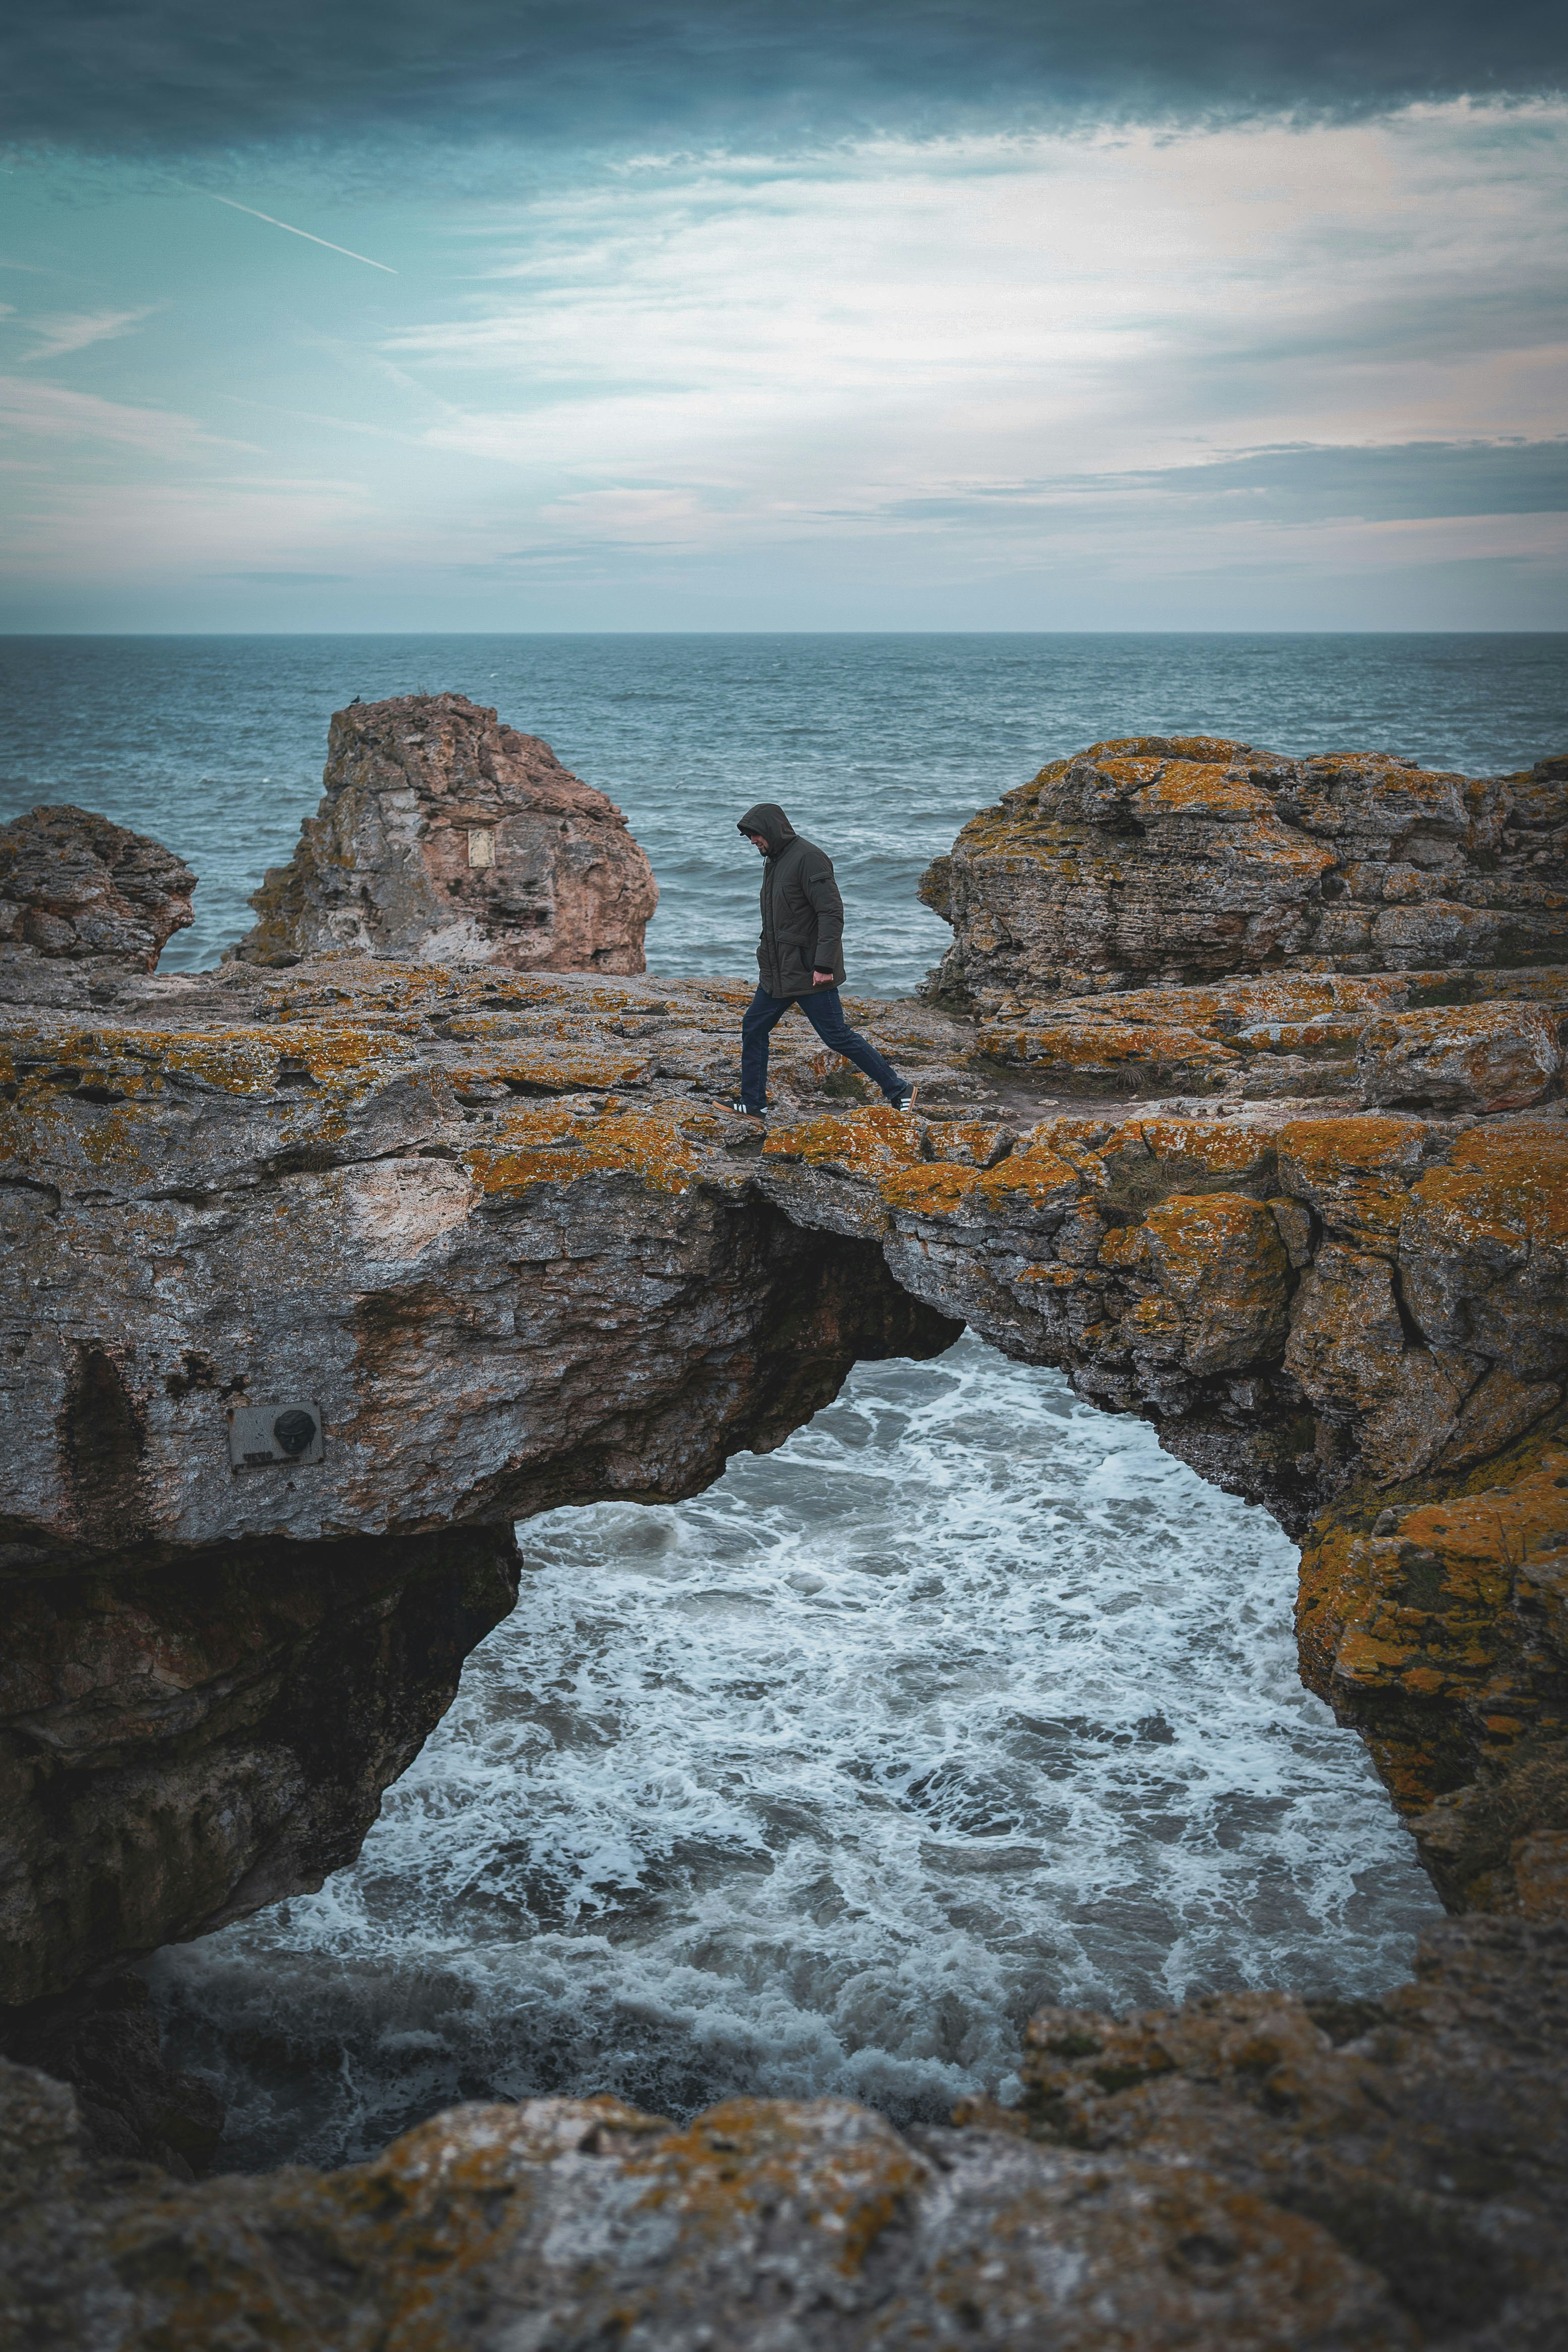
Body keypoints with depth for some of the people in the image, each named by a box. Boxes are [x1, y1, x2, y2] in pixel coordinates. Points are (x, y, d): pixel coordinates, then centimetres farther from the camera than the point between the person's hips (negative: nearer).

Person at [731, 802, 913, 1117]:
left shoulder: (808, 858, -16)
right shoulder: (773, 860, 14)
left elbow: (832, 913, -22)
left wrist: (824, 964, -27)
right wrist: (767, 957, 22)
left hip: (810, 973, -9)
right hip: (778, 973, 9)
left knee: (837, 1036, -6)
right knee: (753, 1028, 9)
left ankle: (898, 1092, 2)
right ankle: (753, 1105, 17)